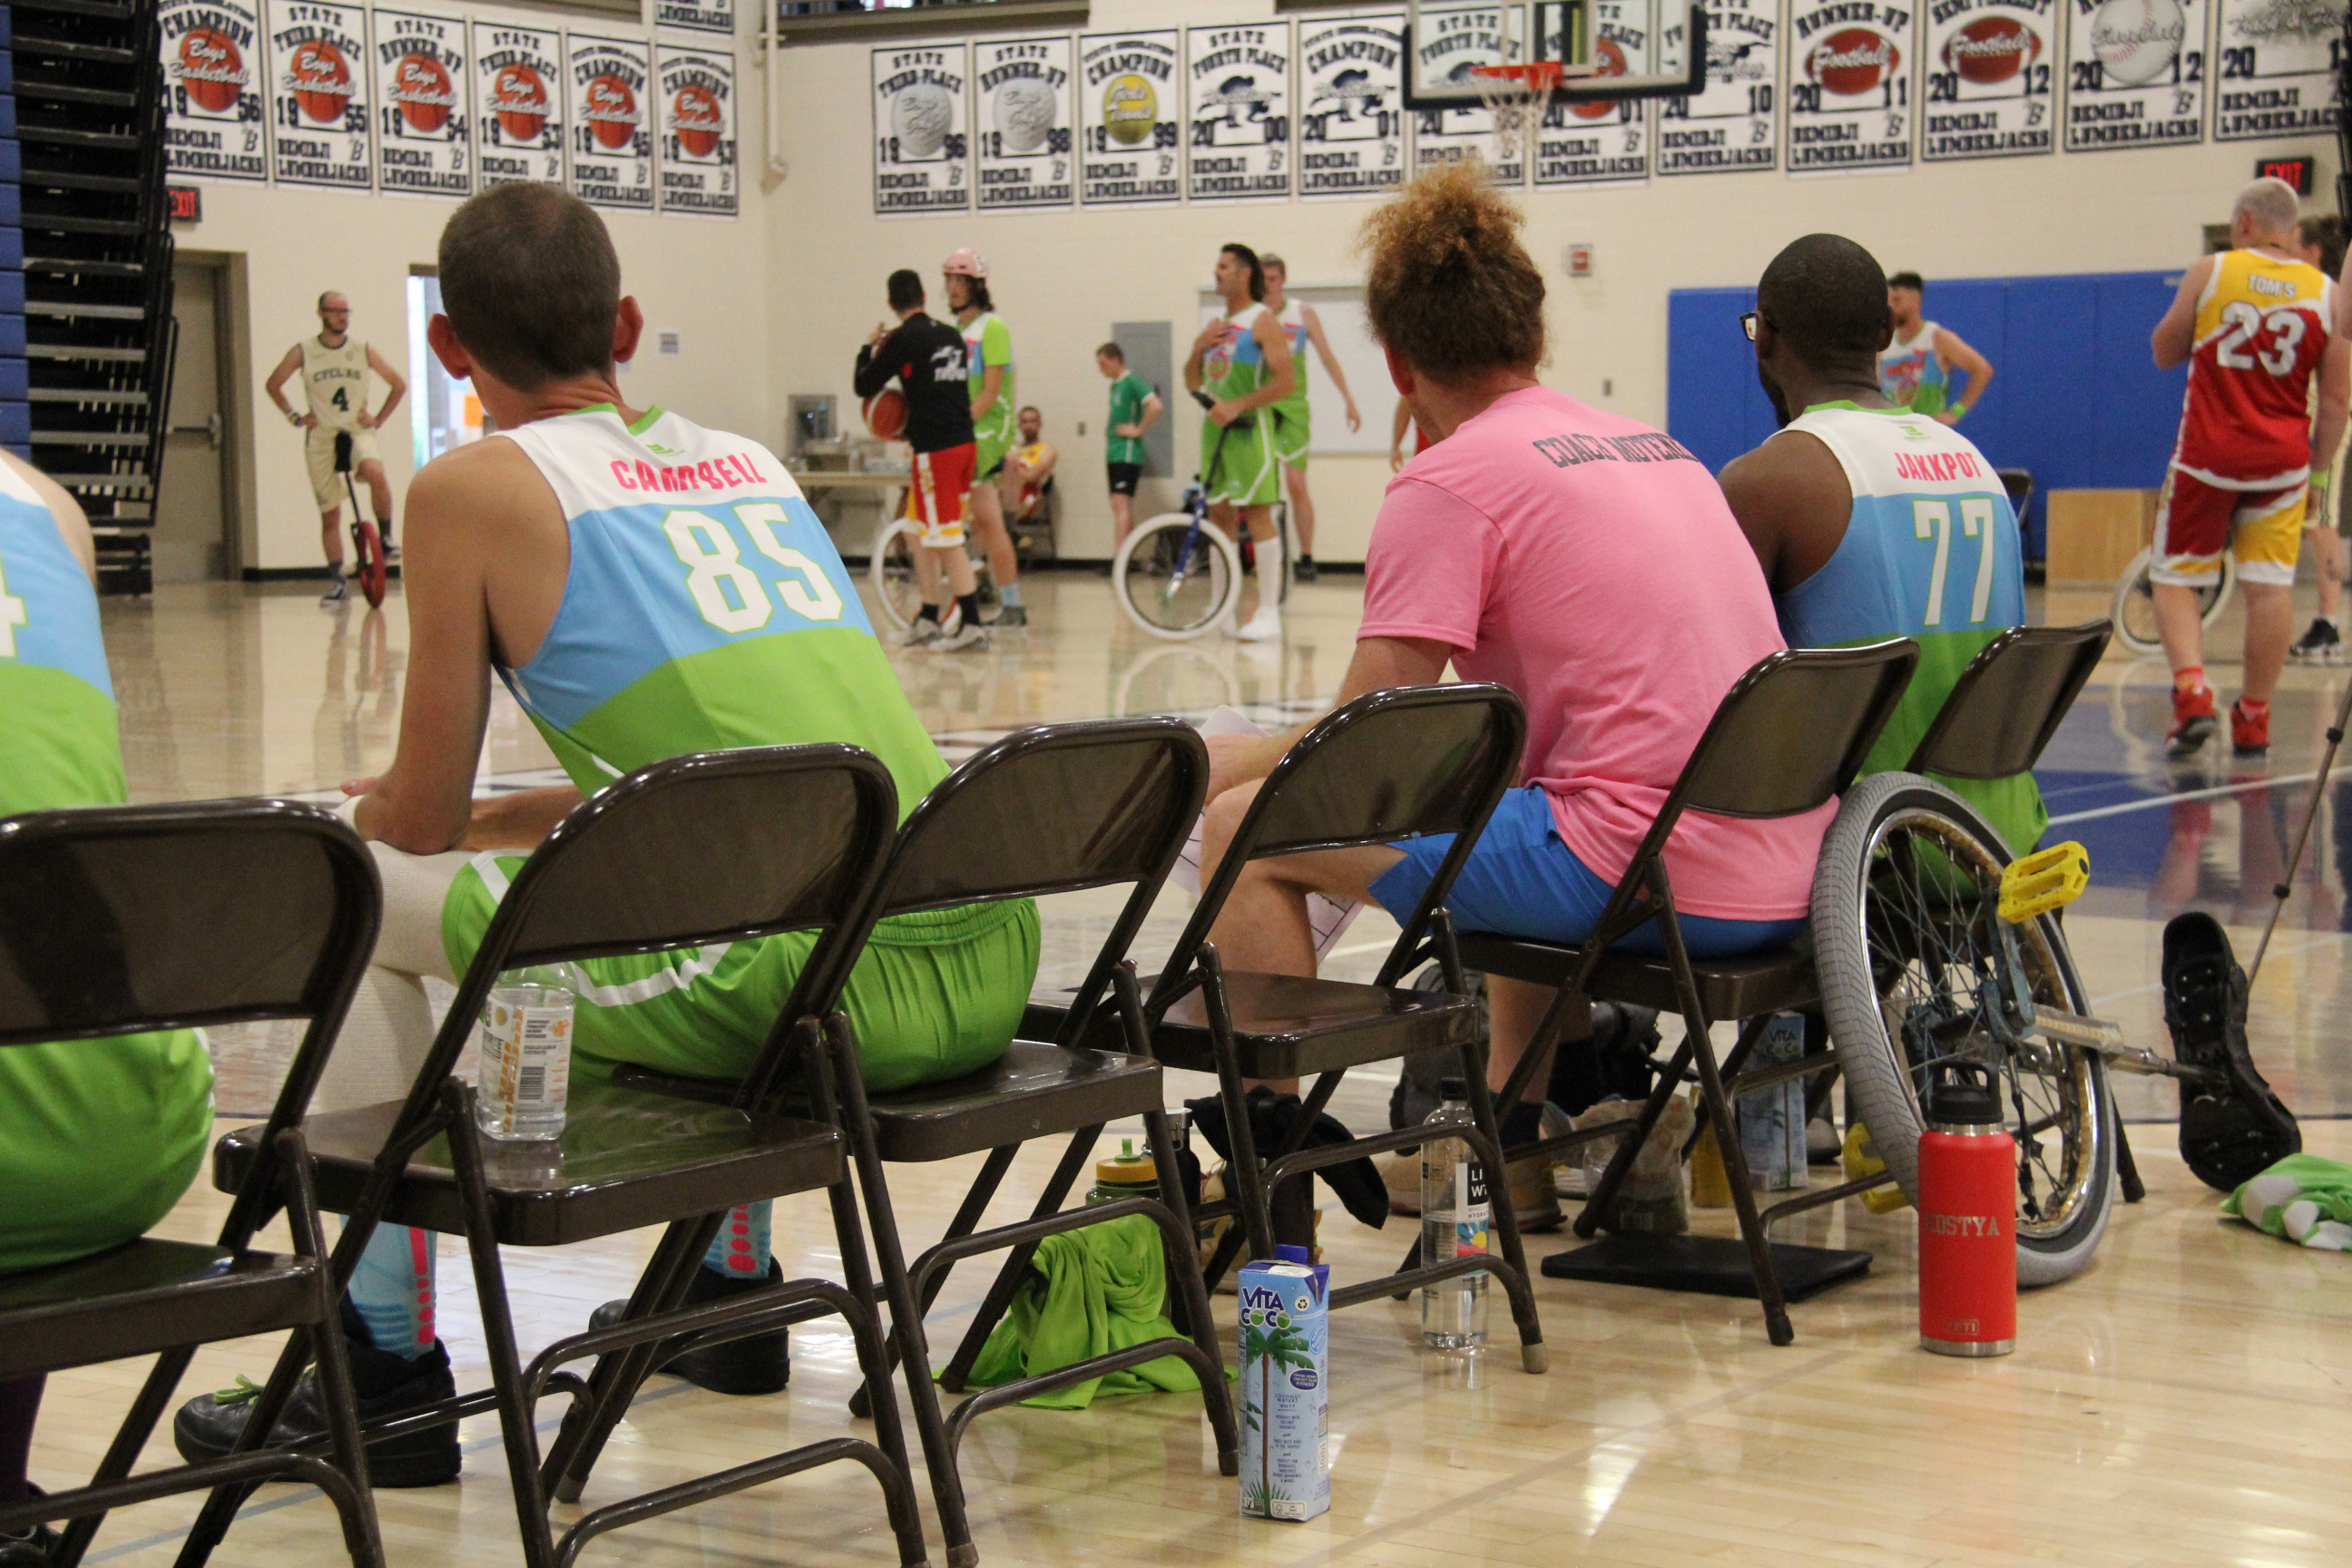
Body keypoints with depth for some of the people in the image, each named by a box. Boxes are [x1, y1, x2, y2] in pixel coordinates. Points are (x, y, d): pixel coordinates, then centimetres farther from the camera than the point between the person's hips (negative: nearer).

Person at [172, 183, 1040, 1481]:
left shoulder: (474, 489, 5)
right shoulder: (749, 462, 23)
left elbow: (418, 822, 11)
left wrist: (358, 817, 34)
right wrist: (496, 814, 42)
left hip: (803, 986, -7)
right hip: (988, 970, 7)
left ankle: (391, 1367, 18)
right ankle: (734, 1292, 45)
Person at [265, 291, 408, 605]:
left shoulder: (363, 350, 2)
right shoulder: (303, 352, 0)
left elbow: (398, 385, 10)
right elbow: (272, 385, 11)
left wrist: (379, 418, 3)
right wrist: (294, 417, 3)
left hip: (357, 432, -1)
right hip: (320, 437, 1)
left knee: (375, 473, -34)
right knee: (329, 514, 3)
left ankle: (386, 538, -15)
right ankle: (337, 583, 11)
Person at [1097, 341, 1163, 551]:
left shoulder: (1132, 382, -11)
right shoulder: (1115, 385, 16)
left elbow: (1155, 407, -24)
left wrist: (1138, 430, -17)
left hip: (1127, 453, -10)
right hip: (1114, 454, 10)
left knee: (1120, 505, -17)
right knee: (1124, 509, 11)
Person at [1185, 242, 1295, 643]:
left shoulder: (1262, 320, -6)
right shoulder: (1218, 325, 17)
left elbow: (1287, 380, -15)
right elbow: (1192, 383, 20)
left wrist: (1238, 406, -20)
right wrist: (1198, 348, 1)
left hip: (1247, 429, -8)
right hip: (1215, 428, 8)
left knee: (1256, 513, -10)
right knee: (1218, 514, 9)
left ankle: (1269, 613, -10)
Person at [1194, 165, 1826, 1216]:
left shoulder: (1452, 478, -5)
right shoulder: (1656, 446, 18)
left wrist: (1220, 768, 10)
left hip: (1647, 878, -8)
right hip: (1785, 885, 9)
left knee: (1249, 829, 1)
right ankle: (1506, 1136, 42)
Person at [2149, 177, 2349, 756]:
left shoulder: (2209, 272, -4)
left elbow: (2163, 354, 8)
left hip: (2207, 453, -2)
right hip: (2282, 460, 2)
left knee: (2175, 578, 8)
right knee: (2269, 587, 5)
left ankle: (2191, 690, -12)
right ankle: (2254, 718, 8)